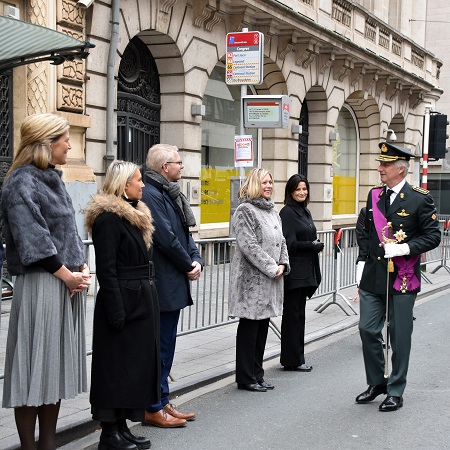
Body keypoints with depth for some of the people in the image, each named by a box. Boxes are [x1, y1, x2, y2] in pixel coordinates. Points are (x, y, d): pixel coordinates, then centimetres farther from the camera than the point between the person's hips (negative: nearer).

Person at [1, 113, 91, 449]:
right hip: (41, 285, -8)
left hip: (69, 284, 9)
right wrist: (67, 275, -13)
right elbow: (33, 241, -16)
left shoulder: (53, 179, 15)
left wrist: (83, 269, 4)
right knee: (35, 366, -2)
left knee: (57, 365, 12)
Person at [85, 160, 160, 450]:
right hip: (123, 302, -9)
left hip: (141, 299, 9)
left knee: (135, 363, 12)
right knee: (118, 366, -3)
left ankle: (121, 426, 21)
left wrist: (148, 300, 15)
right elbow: (106, 269, -18)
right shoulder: (108, 217, -13)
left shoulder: (135, 214, 15)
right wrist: (116, 311, -21)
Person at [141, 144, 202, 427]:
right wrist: (189, 265, -8)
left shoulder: (171, 193, 16)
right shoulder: (151, 194, -16)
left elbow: (184, 233, 16)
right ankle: (153, 409, 7)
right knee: (159, 347, -3)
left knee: (167, 345, 15)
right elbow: (166, 237, -20)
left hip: (174, 284, 10)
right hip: (162, 284, -10)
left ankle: (163, 402, 25)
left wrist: (196, 261, -1)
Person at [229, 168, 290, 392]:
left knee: (262, 327, 12)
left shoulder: (272, 211, 16)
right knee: (249, 327, -1)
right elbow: (249, 245, -18)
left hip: (271, 280, 8)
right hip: (252, 278, -8)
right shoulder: (245, 210, -10)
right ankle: (245, 378, 8)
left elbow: (281, 241, 17)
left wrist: (283, 265, 0)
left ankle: (257, 375, 21)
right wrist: (271, 268, -17)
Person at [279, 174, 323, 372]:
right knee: (292, 315, -1)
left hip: (305, 272, 8)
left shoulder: (305, 212, 15)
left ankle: (296, 359, 19)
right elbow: (289, 244, -16)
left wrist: (317, 244, 7)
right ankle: (292, 360, 5)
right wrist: (313, 245, -11)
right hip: (294, 272, -8)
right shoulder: (287, 212, -10)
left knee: (299, 314, 12)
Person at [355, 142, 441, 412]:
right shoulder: (374, 195, 10)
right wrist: (362, 264, 12)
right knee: (368, 330, 4)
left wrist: (405, 248, -19)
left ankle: (396, 392, 17)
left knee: (400, 336, 4)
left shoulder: (420, 199, -6)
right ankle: (377, 383, 24)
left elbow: (433, 236, -7)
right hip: (373, 277, 5)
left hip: (403, 278, -5)